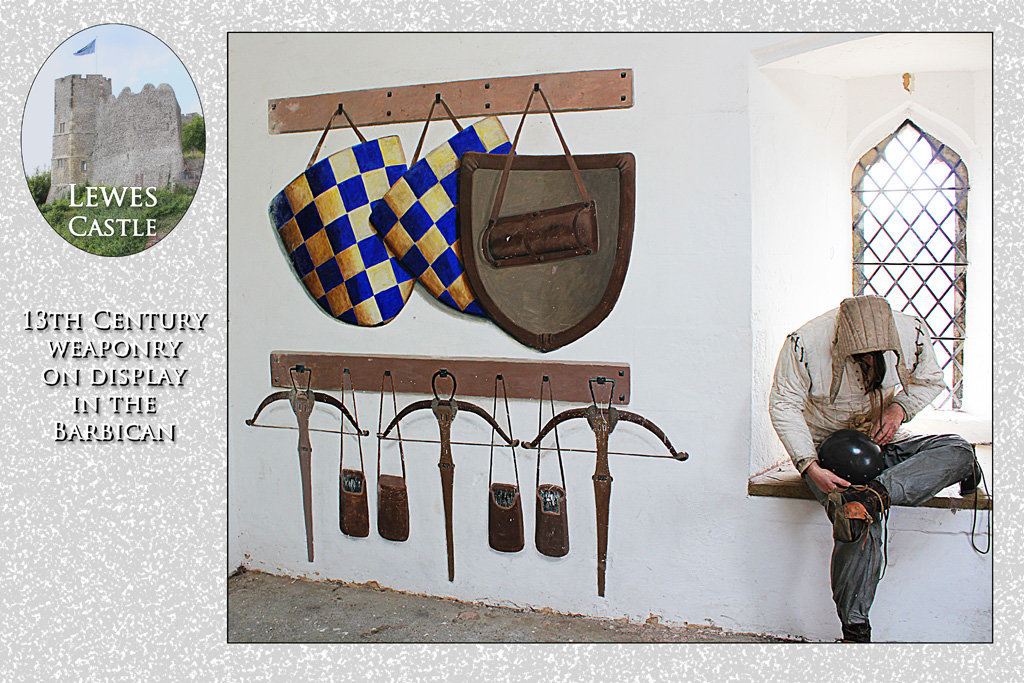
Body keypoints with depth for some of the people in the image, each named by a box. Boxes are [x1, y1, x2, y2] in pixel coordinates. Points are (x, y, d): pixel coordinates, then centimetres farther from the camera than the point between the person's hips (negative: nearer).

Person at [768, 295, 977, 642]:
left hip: (885, 443, 4)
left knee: (959, 451, -22)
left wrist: (899, 408, -14)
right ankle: (855, 632, -20)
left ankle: (874, 494, -40)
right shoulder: (804, 344, -23)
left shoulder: (912, 334, -13)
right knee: (863, 530, -29)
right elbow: (784, 406, -16)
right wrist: (811, 468, -26)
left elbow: (930, 380, 7)